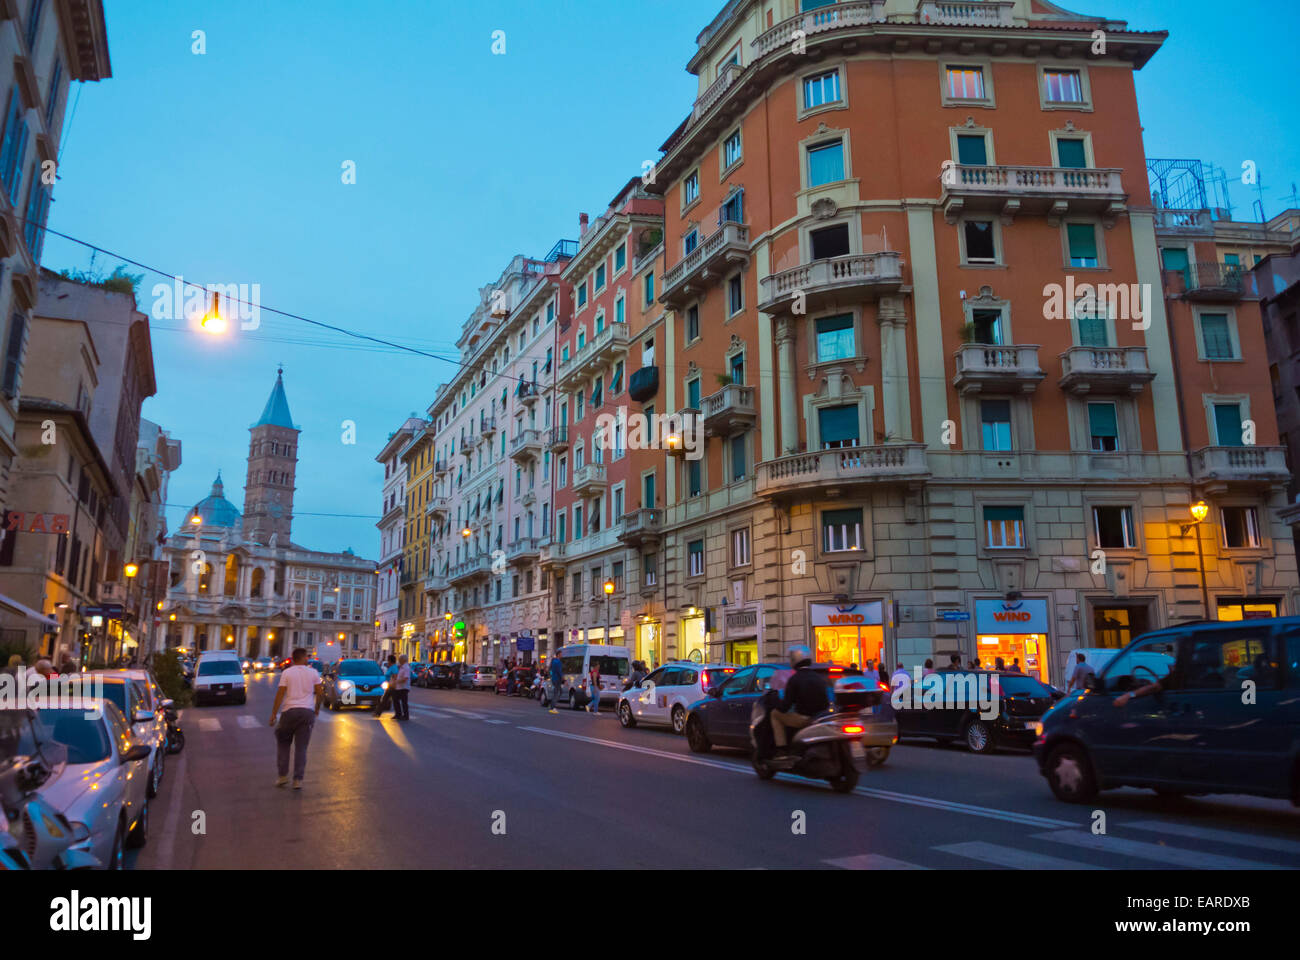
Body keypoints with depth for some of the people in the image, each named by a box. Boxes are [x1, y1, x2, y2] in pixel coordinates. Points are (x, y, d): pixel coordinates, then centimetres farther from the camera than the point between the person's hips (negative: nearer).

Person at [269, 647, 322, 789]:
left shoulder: (287, 672, 0)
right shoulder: (313, 672, 4)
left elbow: (280, 694, -6)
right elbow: (319, 692, 4)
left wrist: (273, 714, -3)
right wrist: (317, 709, 19)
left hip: (290, 711, -1)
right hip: (308, 712, 1)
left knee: (283, 743, 17)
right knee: (301, 748, 5)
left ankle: (283, 775, 13)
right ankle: (298, 780, 2)